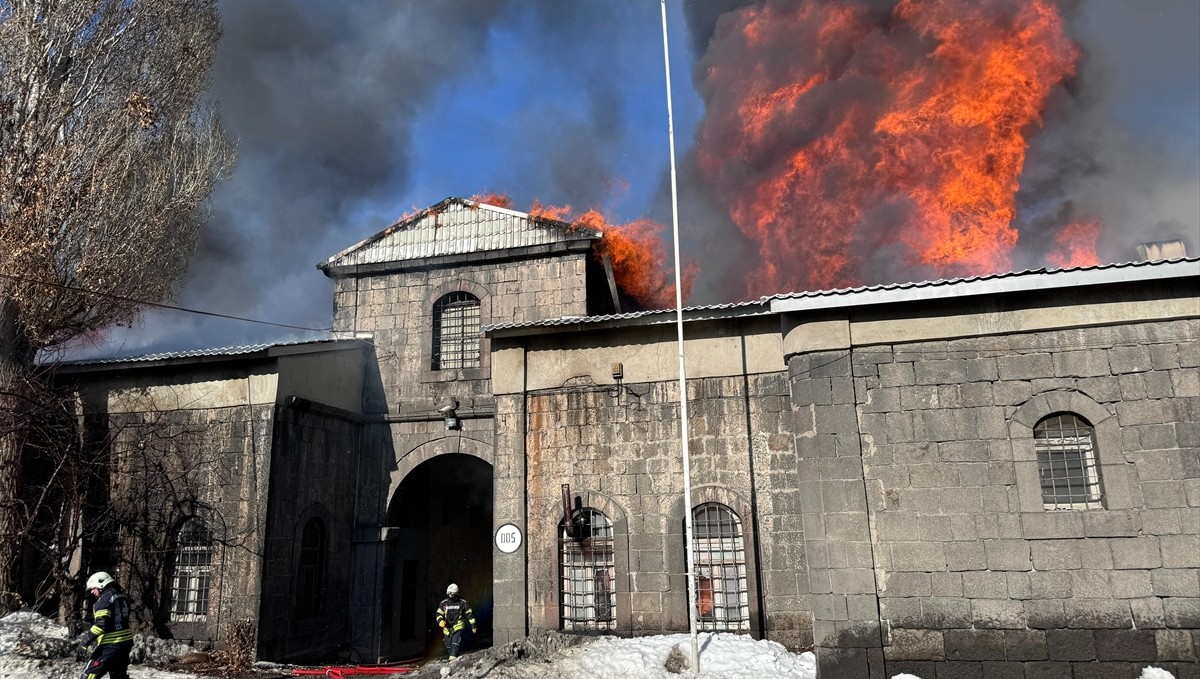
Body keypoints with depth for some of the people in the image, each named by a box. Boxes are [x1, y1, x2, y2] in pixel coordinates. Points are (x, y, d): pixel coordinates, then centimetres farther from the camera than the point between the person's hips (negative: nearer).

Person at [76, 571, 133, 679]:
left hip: (111, 645, -9)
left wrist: (88, 638, -16)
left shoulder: (105, 598, -11)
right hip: (126, 642, 9)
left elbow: (101, 623, -22)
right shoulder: (121, 596, 13)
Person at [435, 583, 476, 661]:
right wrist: (441, 621, -14)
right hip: (447, 627, 4)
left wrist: (473, 626, 5)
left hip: (458, 626, -4)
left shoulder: (462, 603, -3)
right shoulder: (443, 603, 2)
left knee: (455, 643, -22)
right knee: (449, 646, 11)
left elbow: (469, 614, 4)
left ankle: (453, 659, -27)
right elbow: (439, 614, 9)